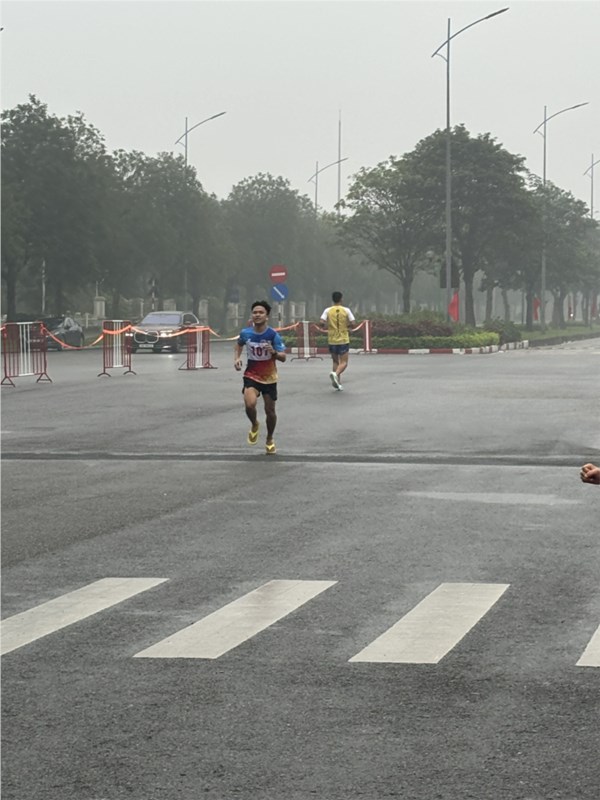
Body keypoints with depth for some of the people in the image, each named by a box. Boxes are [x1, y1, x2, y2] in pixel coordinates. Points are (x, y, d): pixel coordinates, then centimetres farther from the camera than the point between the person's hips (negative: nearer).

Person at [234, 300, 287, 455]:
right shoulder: (245, 333, -9)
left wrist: (274, 352, -35)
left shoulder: (273, 335, -16)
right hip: (251, 375, 0)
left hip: (269, 378, 0)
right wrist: (237, 358, -2)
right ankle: (254, 425, 11)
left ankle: (270, 440, 34)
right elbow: (239, 344, 15)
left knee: (270, 410, 8)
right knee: (250, 404, -24)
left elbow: (283, 357, -14)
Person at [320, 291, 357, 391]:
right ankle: (335, 374, -27)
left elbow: (322, 322, -12)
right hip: (343, 340, -2)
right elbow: (353, 323, -6)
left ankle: (338, 383, 10)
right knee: (344, 362, 1)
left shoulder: (328, 310, -1)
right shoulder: (346, 310, -3)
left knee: (335, 361, 16)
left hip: (332, 340, 2)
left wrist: (328, 327, 8)